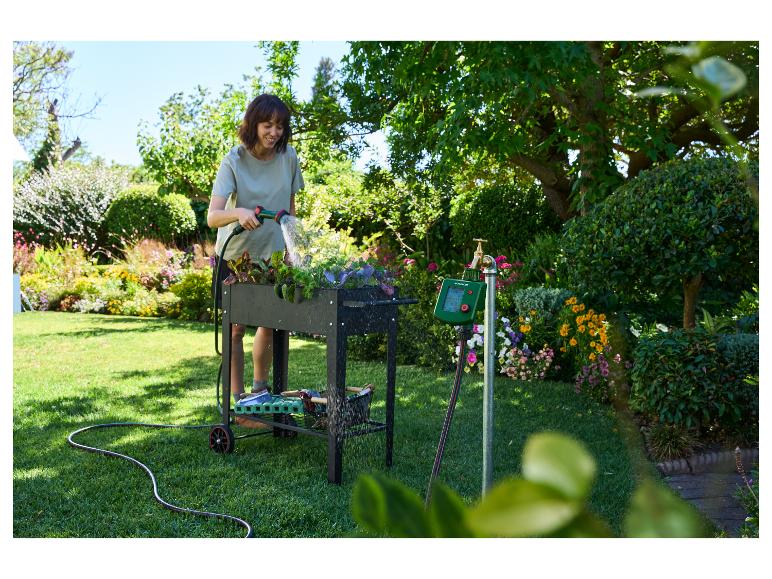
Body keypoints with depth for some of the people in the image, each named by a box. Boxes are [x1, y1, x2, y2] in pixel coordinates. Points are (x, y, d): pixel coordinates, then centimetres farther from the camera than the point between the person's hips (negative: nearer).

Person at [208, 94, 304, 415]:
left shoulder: (288, 157, -7)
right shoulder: (233, 161, -19)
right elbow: (213, 216, -28)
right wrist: (239, 213, -48)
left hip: (273, 255, 4)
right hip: (235, 255, -4)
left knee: (270, 324, 11)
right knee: (236, 328, 1)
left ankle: (260, 388, 32)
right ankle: (236, 400, 12)